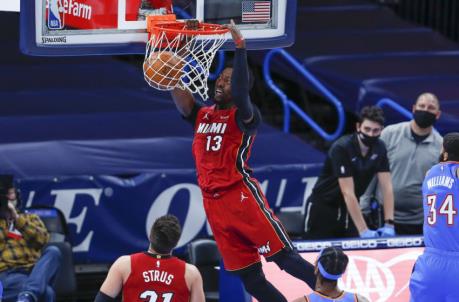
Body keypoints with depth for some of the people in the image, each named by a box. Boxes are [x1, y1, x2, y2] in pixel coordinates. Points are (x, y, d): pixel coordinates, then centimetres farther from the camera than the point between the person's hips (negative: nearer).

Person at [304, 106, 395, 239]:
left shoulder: (379, 148, -6)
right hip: (323, 208, -5)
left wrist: (389, 224, -20)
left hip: (348, 209, 5)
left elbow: (387, 187, -8)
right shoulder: (341, 148, -24)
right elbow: (348, 193, -27)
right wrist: (364, 231, -31)